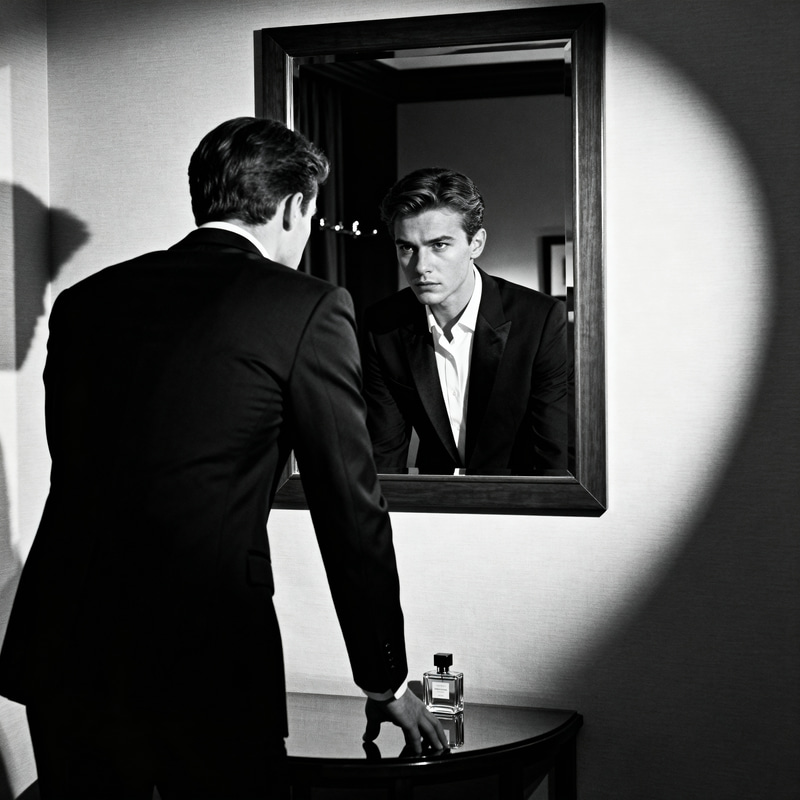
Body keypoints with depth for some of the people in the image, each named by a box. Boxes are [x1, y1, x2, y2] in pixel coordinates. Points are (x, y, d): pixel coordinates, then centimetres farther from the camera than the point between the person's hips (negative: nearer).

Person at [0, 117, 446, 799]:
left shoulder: (83, 301, 11)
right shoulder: (309, 308, -4)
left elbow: (74, 475, 16)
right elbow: (351, 508, -1)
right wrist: (385, 683, 10)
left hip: (62, 649, 5)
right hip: (207, 660, -5)